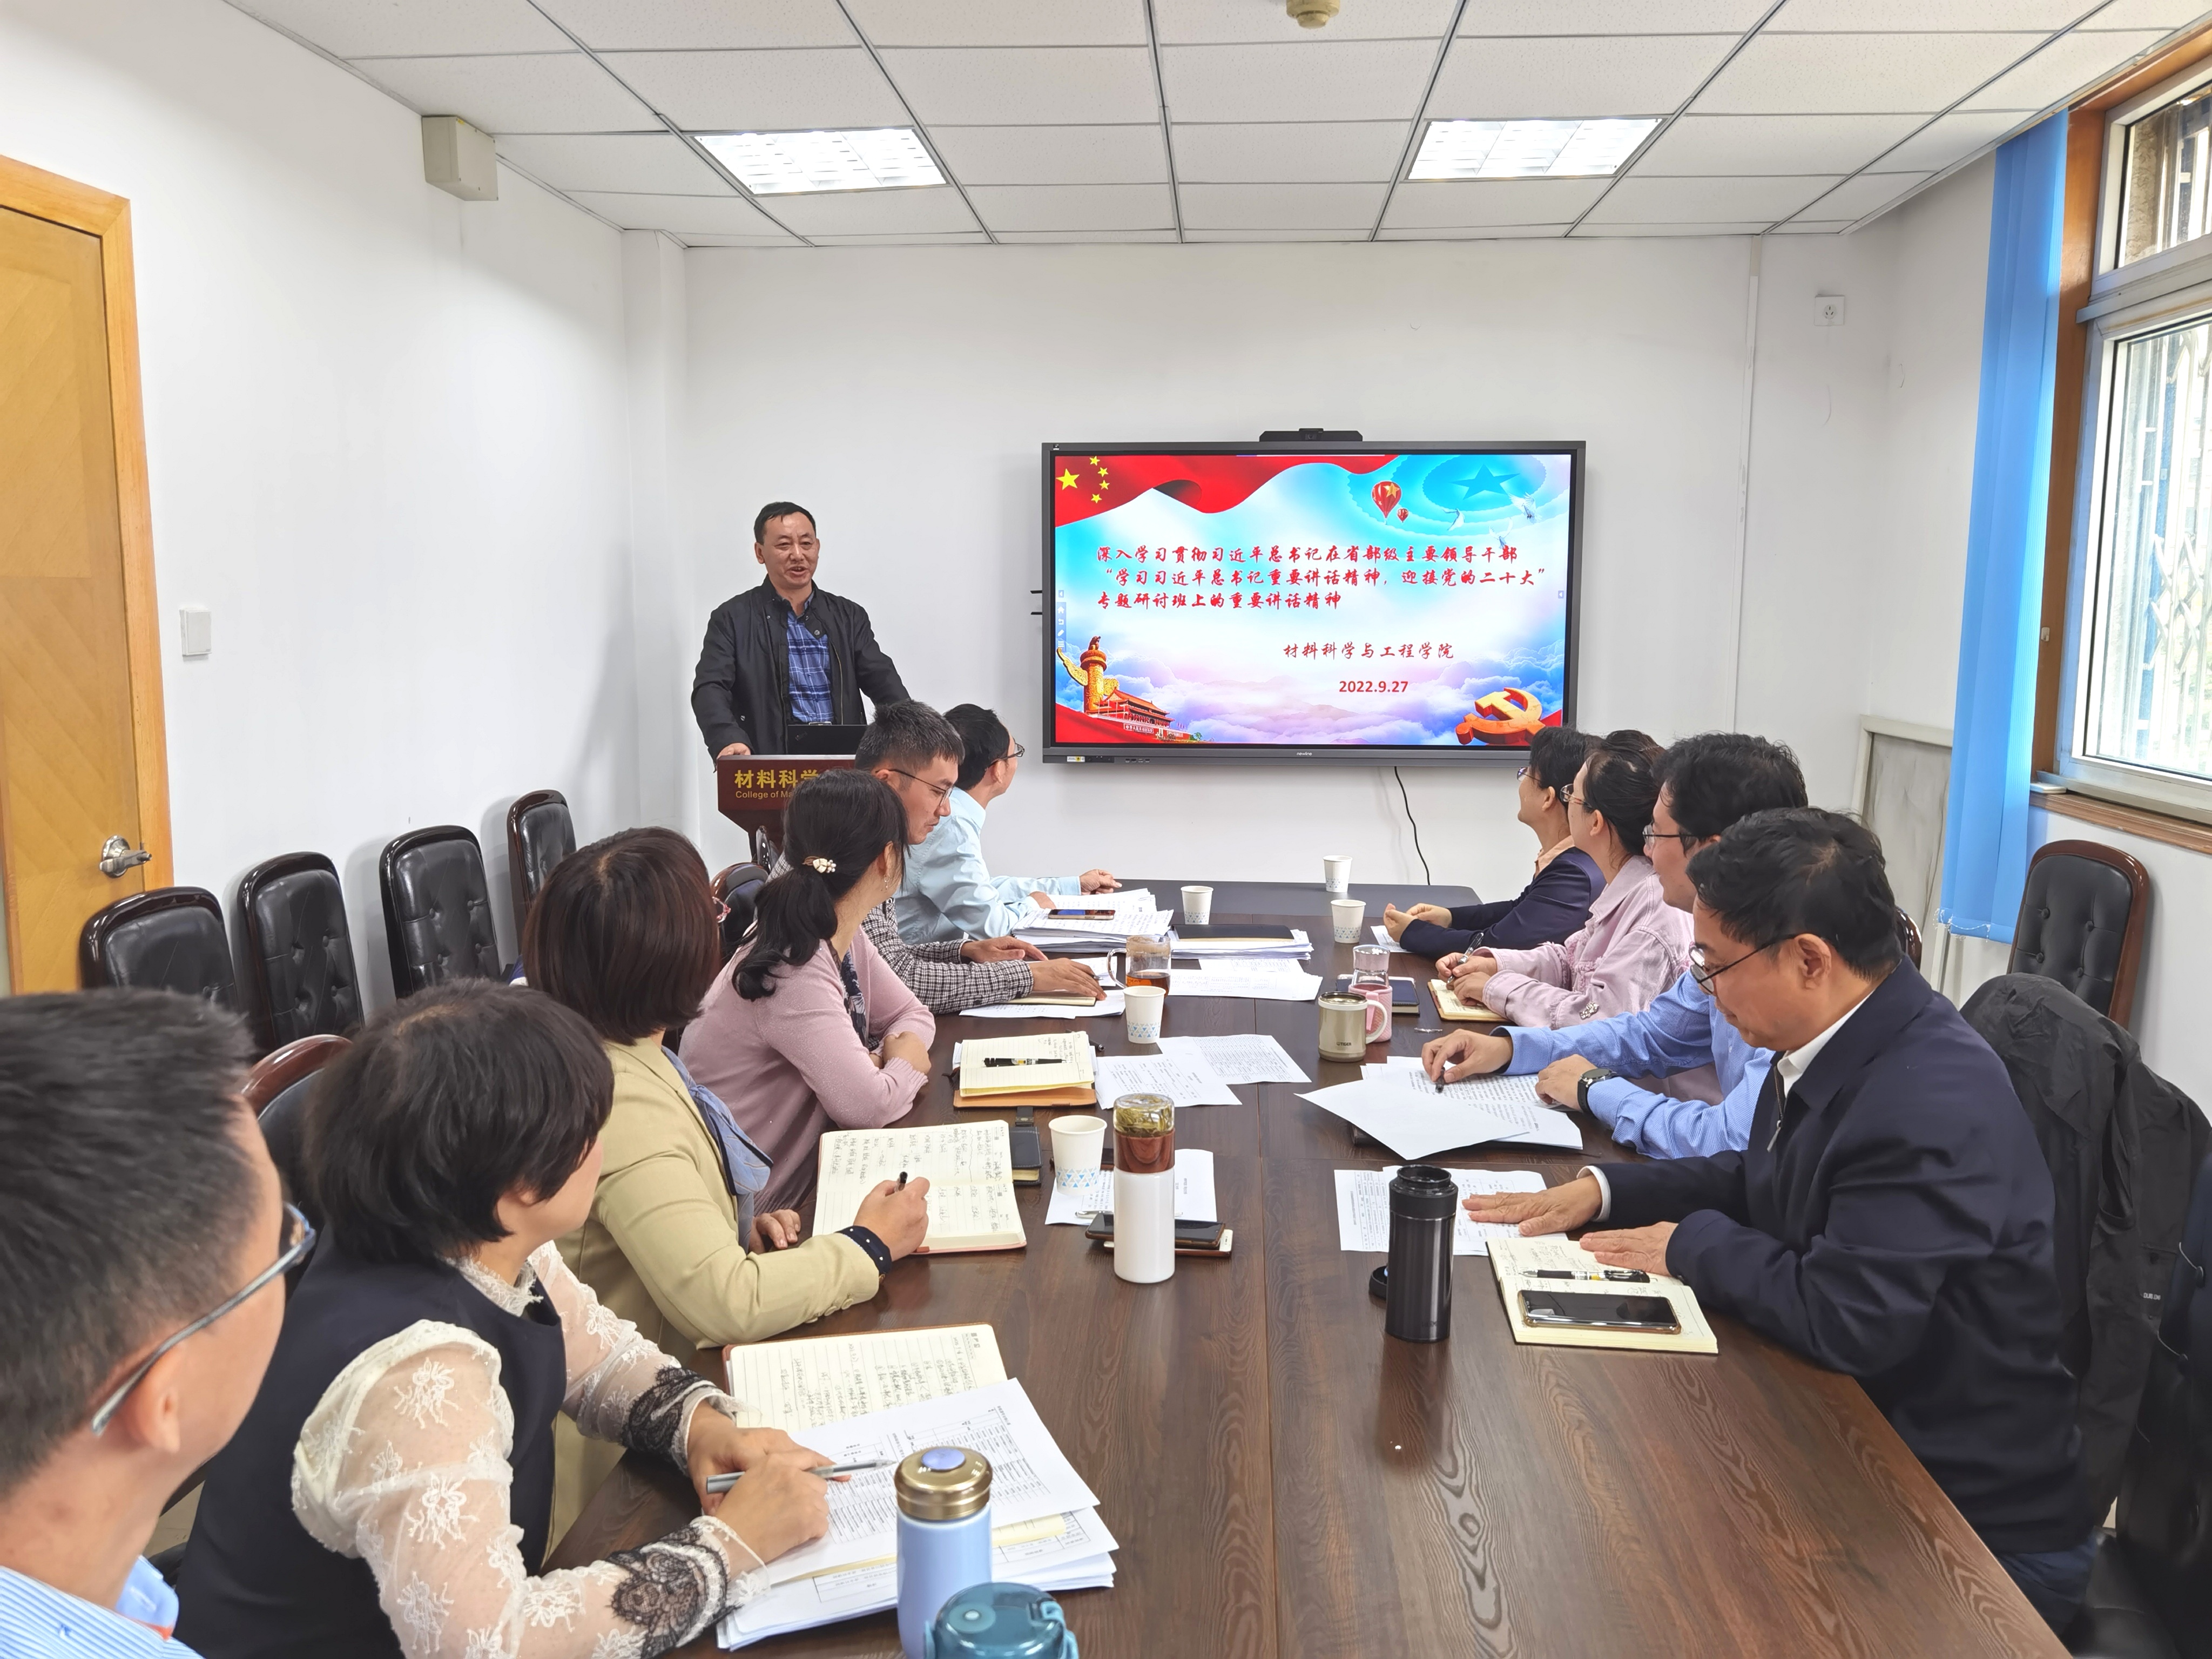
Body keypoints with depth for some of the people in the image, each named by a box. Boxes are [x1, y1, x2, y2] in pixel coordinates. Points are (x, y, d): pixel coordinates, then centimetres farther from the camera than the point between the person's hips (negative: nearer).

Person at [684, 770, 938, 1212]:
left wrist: (887, 1060, -10)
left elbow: (913, 1015, 10)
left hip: (814, 1159, 7)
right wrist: (906, 1065, -10)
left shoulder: (844, 940, -1)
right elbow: (866, 1107, -30)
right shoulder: (792, 972, -27)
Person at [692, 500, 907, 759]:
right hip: (771, 760, -2)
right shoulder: (732, 619, 8)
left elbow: (884, 681, 8)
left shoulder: (849, 617, 17)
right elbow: (709, 690, -3)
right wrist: (730, 740, -26)